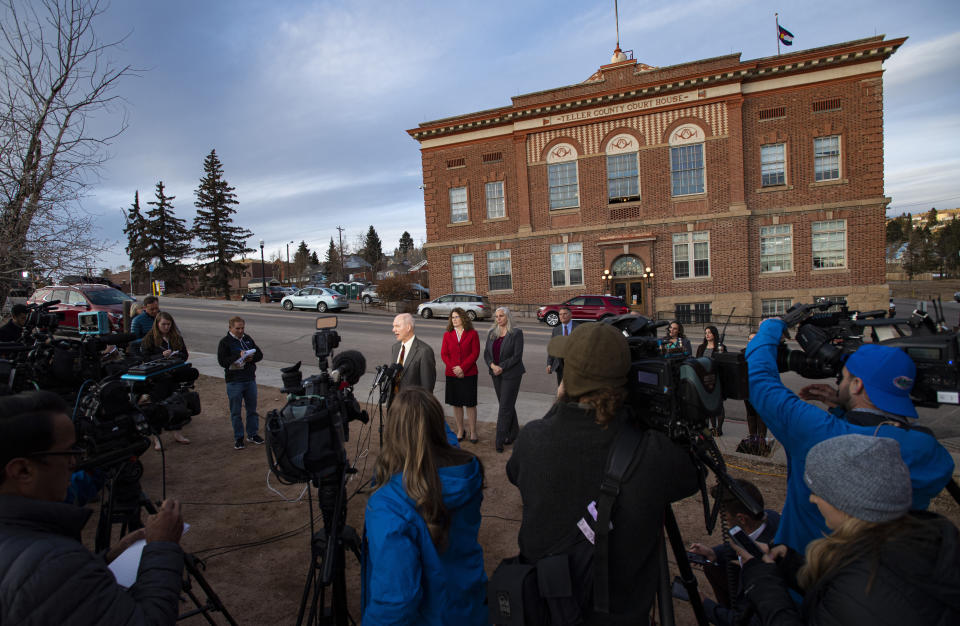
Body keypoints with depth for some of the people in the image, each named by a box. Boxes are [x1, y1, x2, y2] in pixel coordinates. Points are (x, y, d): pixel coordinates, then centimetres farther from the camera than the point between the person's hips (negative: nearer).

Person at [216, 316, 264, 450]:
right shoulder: (225, 342, -6)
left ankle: (252, 434, 25)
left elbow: (260, 354, 11)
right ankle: (238, 438, 16)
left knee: (252, 409, 12)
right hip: (234, 382, -4)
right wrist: (238, 356, -24)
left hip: (250, 379, 5)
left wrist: (251, 358, -10)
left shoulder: (248, 339, 9)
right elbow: (222, 361, -15)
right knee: (236, 412, 5)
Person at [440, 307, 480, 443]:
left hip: (469, 374, -2)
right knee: (456, 404, 9)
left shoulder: (472, 334, -1)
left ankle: (472, 431, 14)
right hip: (452, 375, 3)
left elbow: (475, 353, -7)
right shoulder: (447, 335, 6)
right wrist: (454, 368, -11)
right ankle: (460, 431, 22)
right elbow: (444, 354, 2)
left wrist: (462, 368, -15)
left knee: (470, 404, 2)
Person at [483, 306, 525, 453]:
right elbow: (486, 353, 5)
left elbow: (517, 356, -14)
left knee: (505, 407, -5)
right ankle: (514, 433, 28)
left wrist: (502, 367, -17)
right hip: (496, 375, 6)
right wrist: (492, 365, -13)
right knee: (508, 405, 15)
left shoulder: (516, 333, -9)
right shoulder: (492, 333, 8)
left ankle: (500, 440, 1)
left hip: (511, 374, -5)